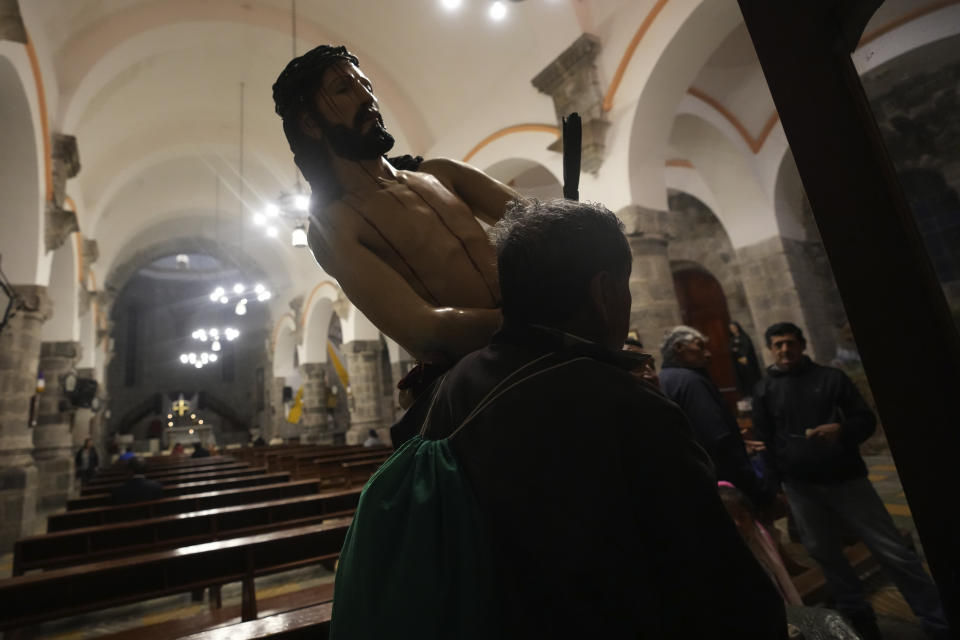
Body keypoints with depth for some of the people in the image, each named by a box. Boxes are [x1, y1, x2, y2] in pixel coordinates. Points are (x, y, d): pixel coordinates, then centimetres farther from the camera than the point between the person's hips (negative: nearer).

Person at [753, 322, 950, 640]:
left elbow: (867, 420, 5)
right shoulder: (764, 390, 4)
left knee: (892, 551, 3)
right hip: (801, 487, 1)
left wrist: (841, 429, -15)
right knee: (825, 554, 11)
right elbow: (765, 441, 3)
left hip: (845, 478, 0)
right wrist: (776, 482, -5)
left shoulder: (831, 377, 5)